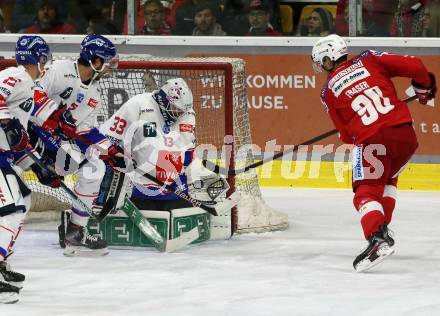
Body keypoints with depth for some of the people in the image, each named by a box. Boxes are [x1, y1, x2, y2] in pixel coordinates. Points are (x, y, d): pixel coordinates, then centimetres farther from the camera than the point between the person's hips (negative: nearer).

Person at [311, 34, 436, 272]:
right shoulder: (369, 60, 12)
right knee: (387, 180, 29)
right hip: (406, 134, 4)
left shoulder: (328, 92, 11)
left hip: (372, 141, -4)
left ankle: (377, 237, -25)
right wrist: (424, 87, 24)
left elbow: (346, 135, 13)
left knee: (366, 193, 0)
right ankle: (382, 228, 26)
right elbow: (413, 66, 5)